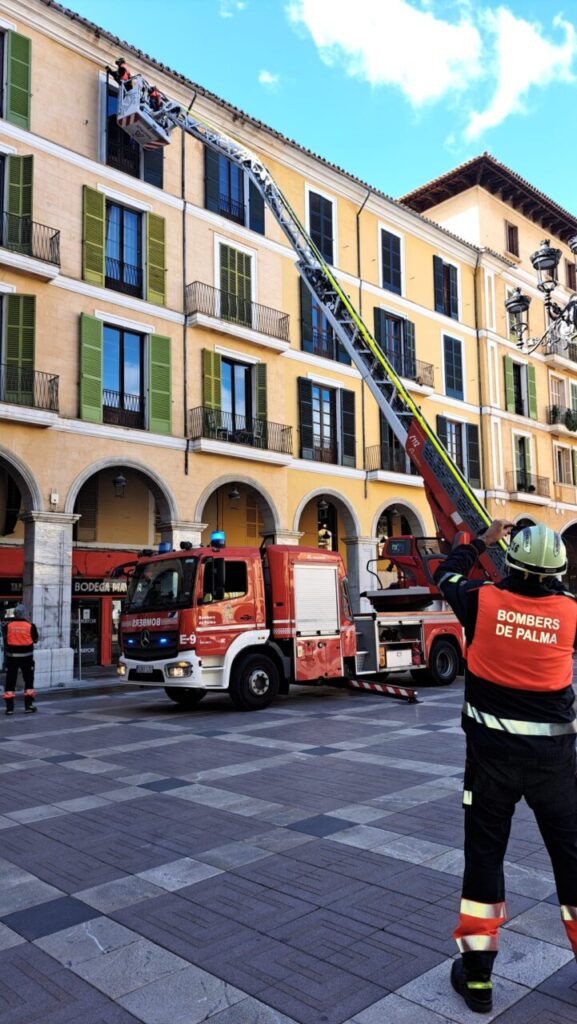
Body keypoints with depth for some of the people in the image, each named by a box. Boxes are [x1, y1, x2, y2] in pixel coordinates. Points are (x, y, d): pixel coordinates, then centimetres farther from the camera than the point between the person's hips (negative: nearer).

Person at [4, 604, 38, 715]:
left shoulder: (8, 626, -6)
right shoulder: (30, 626, -9)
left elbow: (5, 640, 2)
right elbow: (35, 640, 2)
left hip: (12, 656, 1)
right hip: (26, 656, -1)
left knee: (10, 682, 6)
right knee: (29, 681, 12)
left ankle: (9, 707, 4)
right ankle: (29, 705, 12)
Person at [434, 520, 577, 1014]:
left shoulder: (483, 601, -10)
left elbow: (446, 574, 10)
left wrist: (483, 540, 21)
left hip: (493, 749, 0)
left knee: (484, 855, 11)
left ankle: (478, 976, 20)